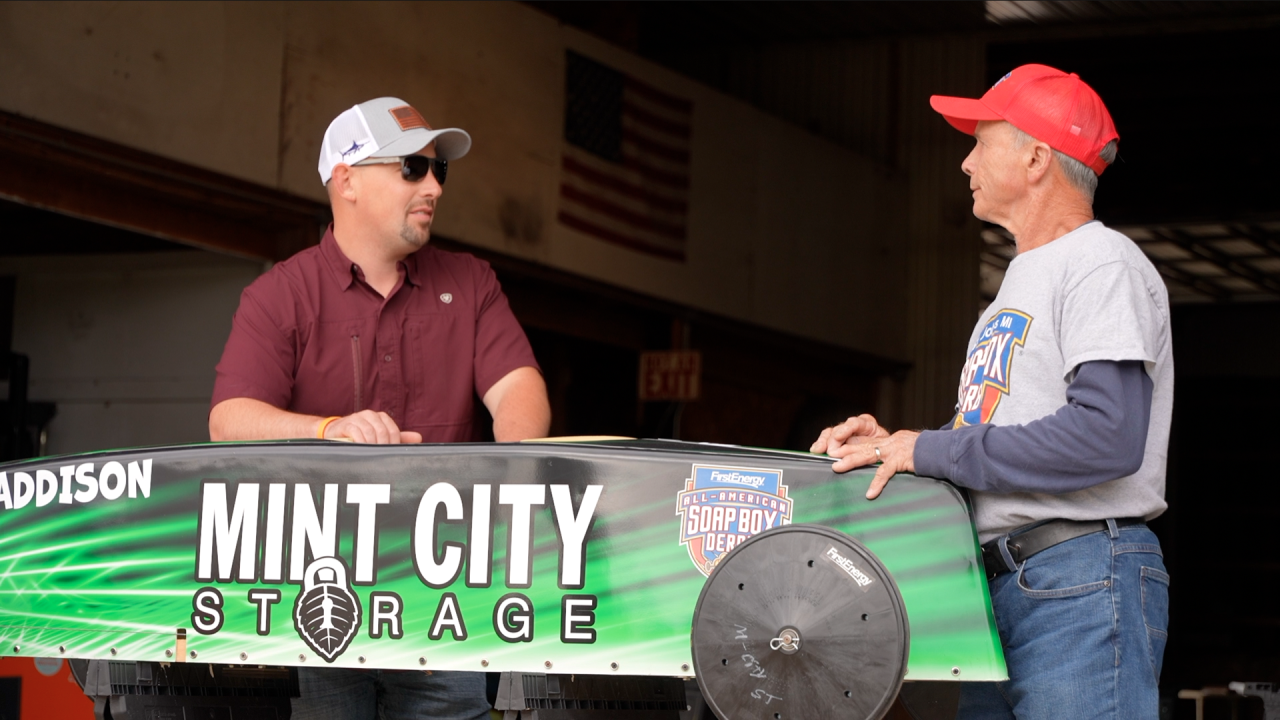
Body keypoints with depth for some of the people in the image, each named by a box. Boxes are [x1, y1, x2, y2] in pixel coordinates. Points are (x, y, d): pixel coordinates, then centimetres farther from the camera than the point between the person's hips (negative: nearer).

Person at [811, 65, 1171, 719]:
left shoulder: (1104, 266, -7)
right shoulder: (1019, 279, 25)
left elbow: (1108, 435, -21)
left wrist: (931, 450, -16)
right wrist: (896, 445, 5)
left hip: (1081, 590, -9)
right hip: (994, 590, 9)